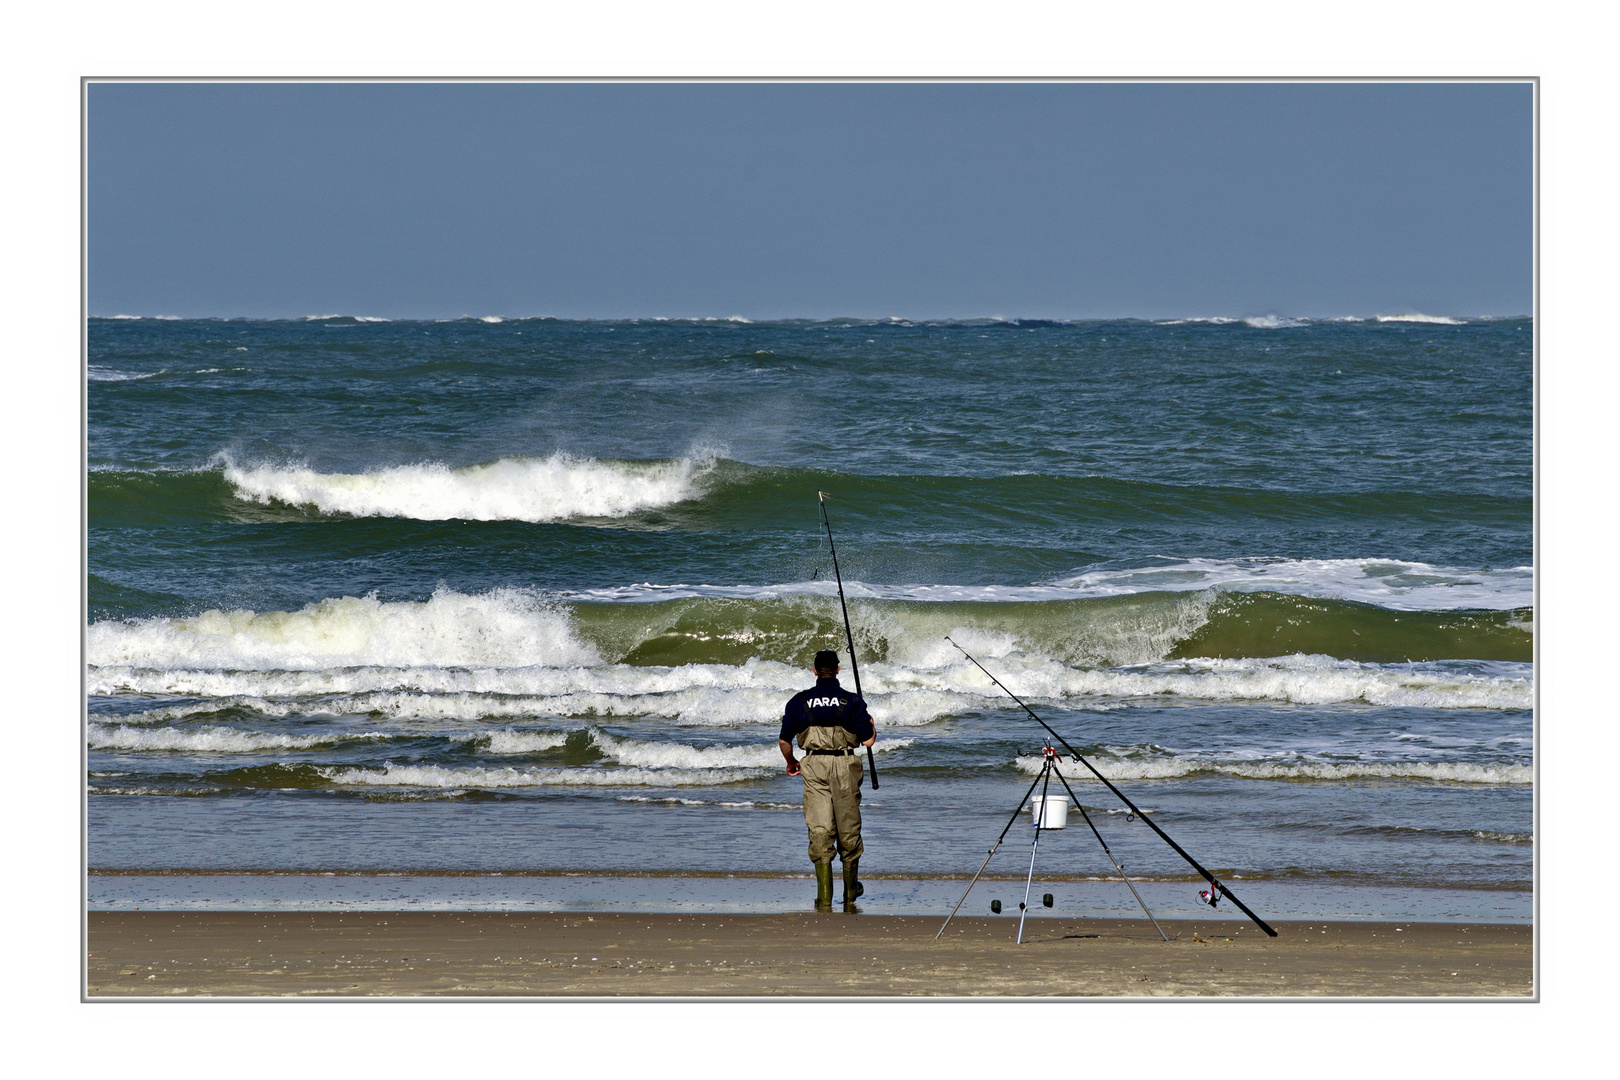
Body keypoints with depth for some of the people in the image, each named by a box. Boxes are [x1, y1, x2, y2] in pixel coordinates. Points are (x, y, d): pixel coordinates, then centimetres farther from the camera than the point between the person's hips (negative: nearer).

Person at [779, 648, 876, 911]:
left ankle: (824, 898, -8)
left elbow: (784, 741, 6)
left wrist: (791, 763, 26)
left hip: (814, 766, 1)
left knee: (819, 830, 1)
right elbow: (868, 740, -4)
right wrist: (871, 725, 19)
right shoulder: (851, 701, -3)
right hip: (845, 766, 0)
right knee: (848, 830, 13)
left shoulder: (799, 701, 2)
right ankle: (850, 893, 27)